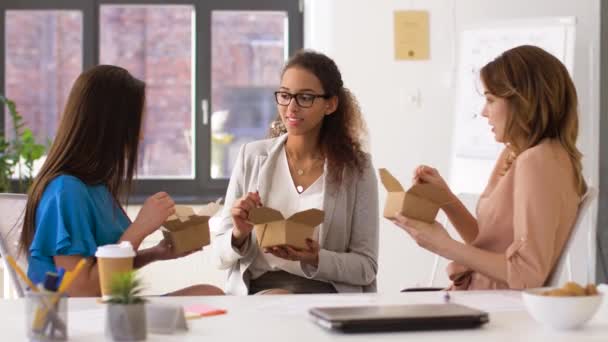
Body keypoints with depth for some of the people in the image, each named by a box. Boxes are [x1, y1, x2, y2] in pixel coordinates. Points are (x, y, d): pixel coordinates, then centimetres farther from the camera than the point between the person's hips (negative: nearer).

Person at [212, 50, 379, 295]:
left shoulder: (356, 167, 2)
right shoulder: (251, 156, 6)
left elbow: (366, 267, 1)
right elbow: (222, 254, 9)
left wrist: (315, 259, -17)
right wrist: (239, 236, -14)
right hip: (257, 289, 1)